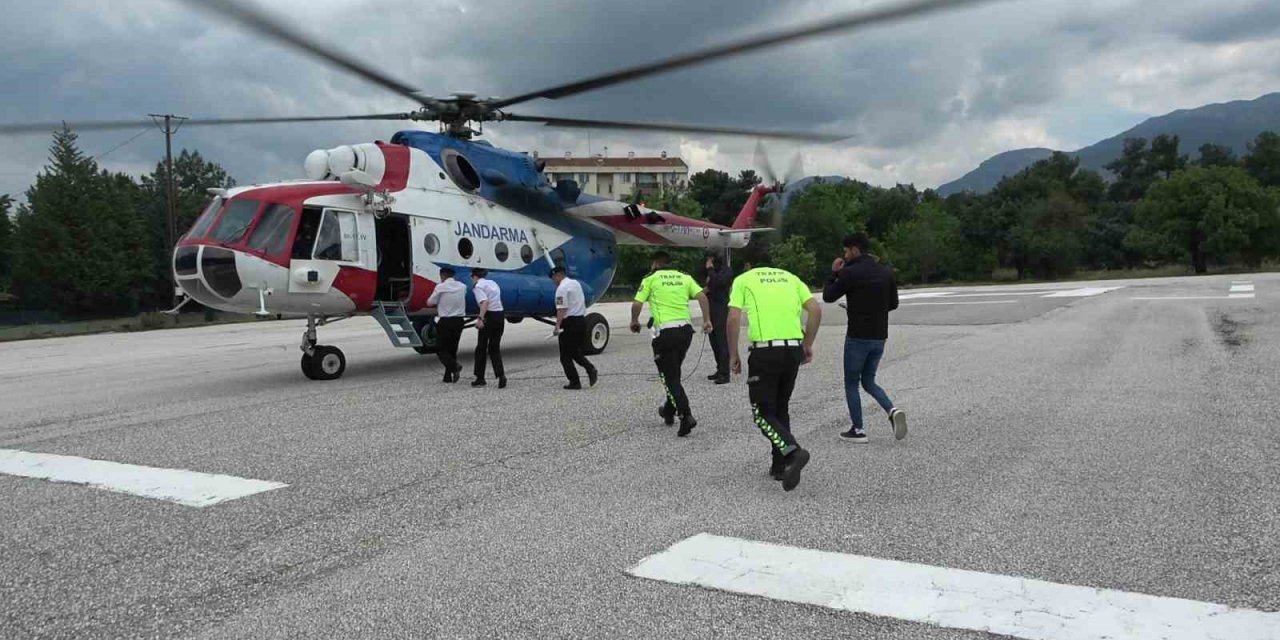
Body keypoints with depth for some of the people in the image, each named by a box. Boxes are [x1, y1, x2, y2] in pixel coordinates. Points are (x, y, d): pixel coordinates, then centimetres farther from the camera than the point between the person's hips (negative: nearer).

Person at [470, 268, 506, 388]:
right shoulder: (492, 283, 17)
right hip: (500, 316, 7)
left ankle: (480, 378, 14)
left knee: (481, 348, 9)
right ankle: (501, 375, -7)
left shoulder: (478, 286, -6)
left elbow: (485, 302, -22)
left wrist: (480, 318, -30)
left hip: (489, 317, -7)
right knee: (494, 348, 12)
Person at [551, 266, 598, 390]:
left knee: (566, 356, 2)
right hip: (582, 320, 9)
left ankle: (575, 382, 2)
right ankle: (590, 369, -1)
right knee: (576, 351, 20)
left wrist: (557, 326, -26)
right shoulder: (576, 283, 14)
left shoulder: (562, 288, -14)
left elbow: (562, 309, -23)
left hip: (569, 322, -9)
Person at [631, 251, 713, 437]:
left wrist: (634, 322, 15)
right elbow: (701, 296, 1)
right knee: (675, 372, 22)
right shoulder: (685, 277, 14)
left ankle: (686, 415, -16)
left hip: (665, 331, -5)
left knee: (669, 376, -1)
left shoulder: (651, 279, 3)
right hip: (686, 329, 5)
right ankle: (669, 411, 36)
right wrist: (707, 320, 2)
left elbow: (637, 304, -3)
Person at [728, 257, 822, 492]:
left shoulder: (743, 280, 8)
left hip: (765, 350, -4)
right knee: (781, 408, 19)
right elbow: (815, 309, 7)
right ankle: (779, 467, 21)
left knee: (762, 411, 4)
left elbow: (734, 318, -5)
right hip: (794, 349, 5)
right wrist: (808, 344, 13)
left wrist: (733, 355, 3)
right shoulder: (789, 277, 18)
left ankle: (793, 452, -19)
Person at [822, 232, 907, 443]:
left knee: (851, 384, 9)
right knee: (868, 381, 19)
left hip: (858, 337, -6)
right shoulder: (886, 273, 7)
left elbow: (828, 296, -3)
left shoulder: (849, 273, -13)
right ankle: (893, 411, -5)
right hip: (879, 337, 6)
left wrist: (834, 273, 9)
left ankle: (858, 430, 9)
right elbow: (893, 303, 13)